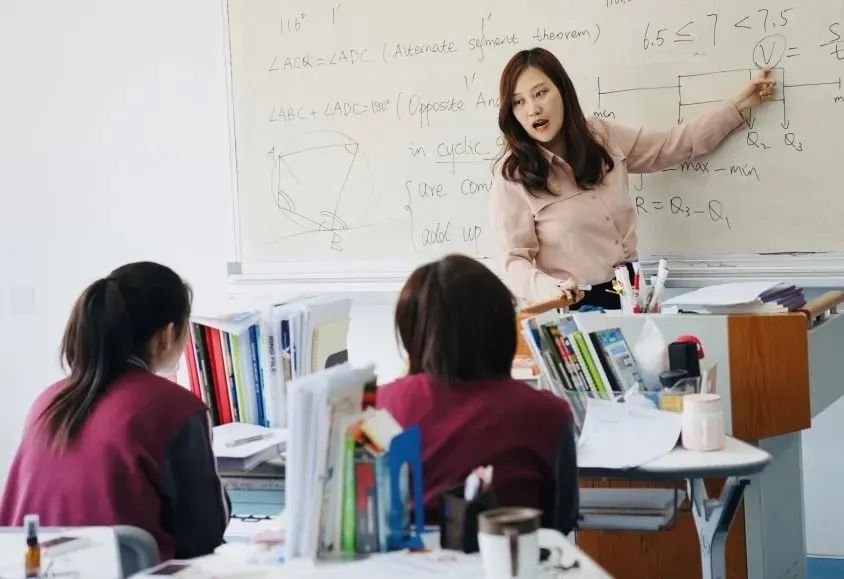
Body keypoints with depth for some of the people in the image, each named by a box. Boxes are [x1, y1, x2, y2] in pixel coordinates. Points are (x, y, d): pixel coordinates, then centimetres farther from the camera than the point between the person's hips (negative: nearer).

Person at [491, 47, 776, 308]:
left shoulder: (601, 137, 5)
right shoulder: (513, 175, -10)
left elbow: (676, 144, 16)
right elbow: (516, 261, -9)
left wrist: (740, 104, 15)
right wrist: (550, 289, -29)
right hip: (575, 307, -4)